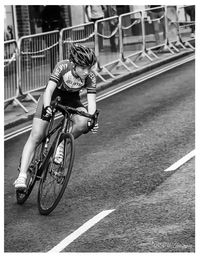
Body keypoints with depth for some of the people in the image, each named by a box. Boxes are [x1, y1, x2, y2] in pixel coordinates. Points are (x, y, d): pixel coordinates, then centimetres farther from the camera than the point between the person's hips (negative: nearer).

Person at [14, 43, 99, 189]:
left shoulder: (91, 77, -26)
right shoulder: (63, 67, -32)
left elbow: (91, 101, -30)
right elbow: (49, 90, -38)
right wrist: (46, 107, -57)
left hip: (71, 100, 2)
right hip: (53, 96, -2)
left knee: (83, 123, -31)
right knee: (36, 137, -14)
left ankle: (62, 145, -5)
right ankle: (22, 175, -14)